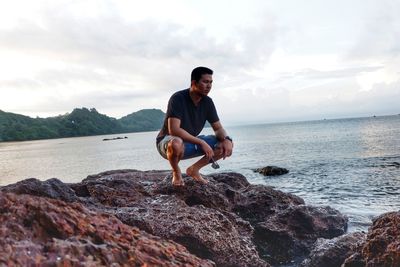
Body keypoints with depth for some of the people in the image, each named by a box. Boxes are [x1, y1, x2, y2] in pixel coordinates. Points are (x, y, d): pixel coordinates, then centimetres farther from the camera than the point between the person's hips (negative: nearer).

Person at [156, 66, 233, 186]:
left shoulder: (207, 102, -4)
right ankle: (176, 172, -9)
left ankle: (194, 169, 5)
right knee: (176, 144, -44)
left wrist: (227, 139, -23)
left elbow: (218, 128, 1)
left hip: (191, 143, 6)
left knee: (227, 145, -9)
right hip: (167, 141, -6)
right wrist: (201, 142, -35)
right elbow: (174, 130, -33)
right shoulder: (178, 98, -24)